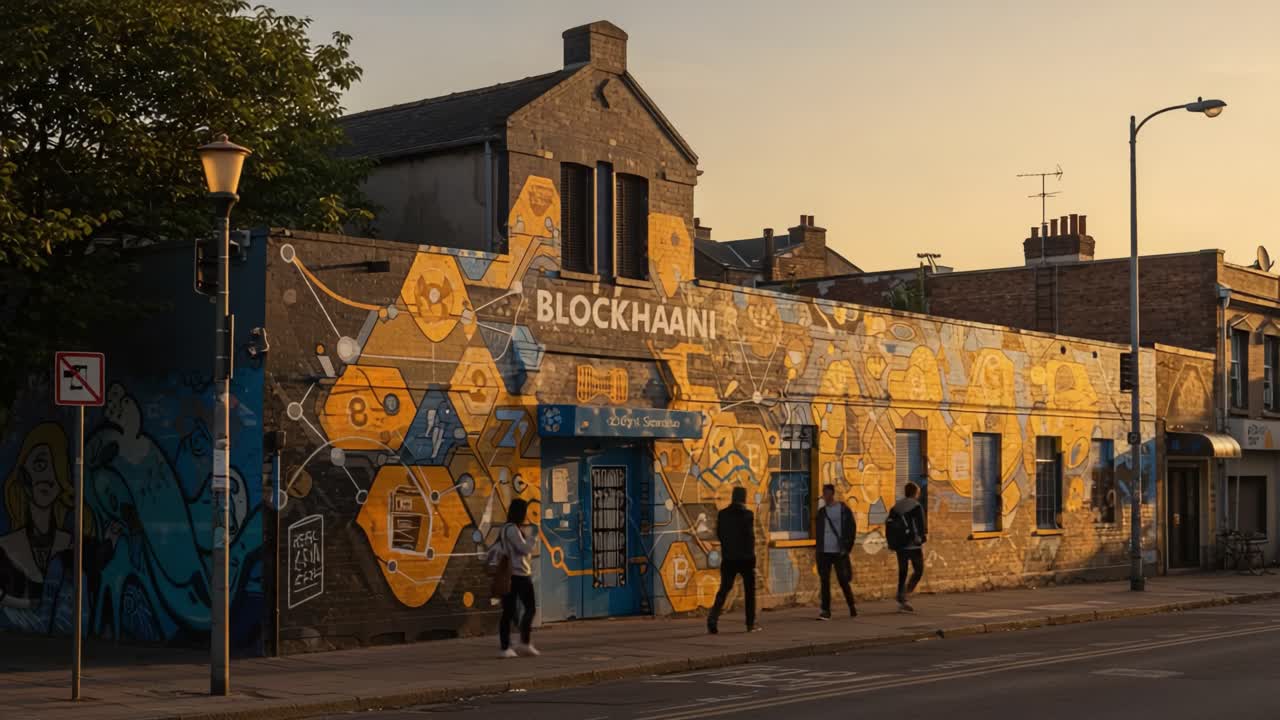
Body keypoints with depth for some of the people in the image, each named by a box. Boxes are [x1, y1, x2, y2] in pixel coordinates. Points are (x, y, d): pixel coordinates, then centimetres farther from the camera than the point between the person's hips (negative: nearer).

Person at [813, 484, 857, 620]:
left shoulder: (844, 510, -2)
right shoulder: (821, 511, 11)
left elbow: (852, 529, -2)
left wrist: (847, 547, -7)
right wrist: (818, 548, 7)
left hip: (839, 552, -4)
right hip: (824, 552, 4)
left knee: (843, 581, 1)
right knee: (824, 581, -1)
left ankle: (852, 606, 20)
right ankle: (826, 610, 2)